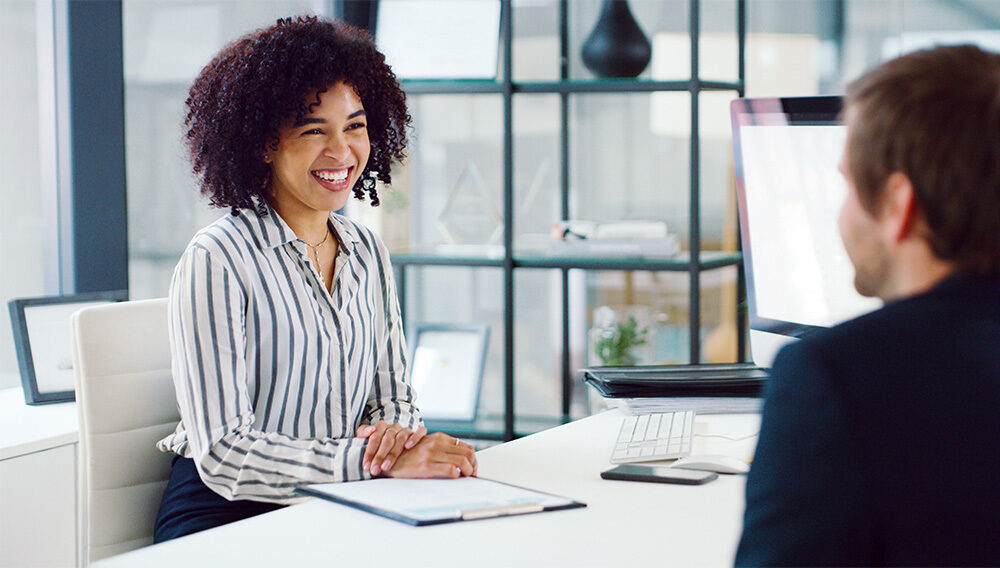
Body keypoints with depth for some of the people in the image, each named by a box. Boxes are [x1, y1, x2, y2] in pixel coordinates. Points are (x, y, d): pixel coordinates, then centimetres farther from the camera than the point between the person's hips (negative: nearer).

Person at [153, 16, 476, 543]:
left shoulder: (367, 252, 10)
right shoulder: (216, 261, -12)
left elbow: (395, 396, 15)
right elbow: (223, 455, -18)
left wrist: (393, 431, -10)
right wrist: (373, 460, -27)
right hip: (224, 514, -6)